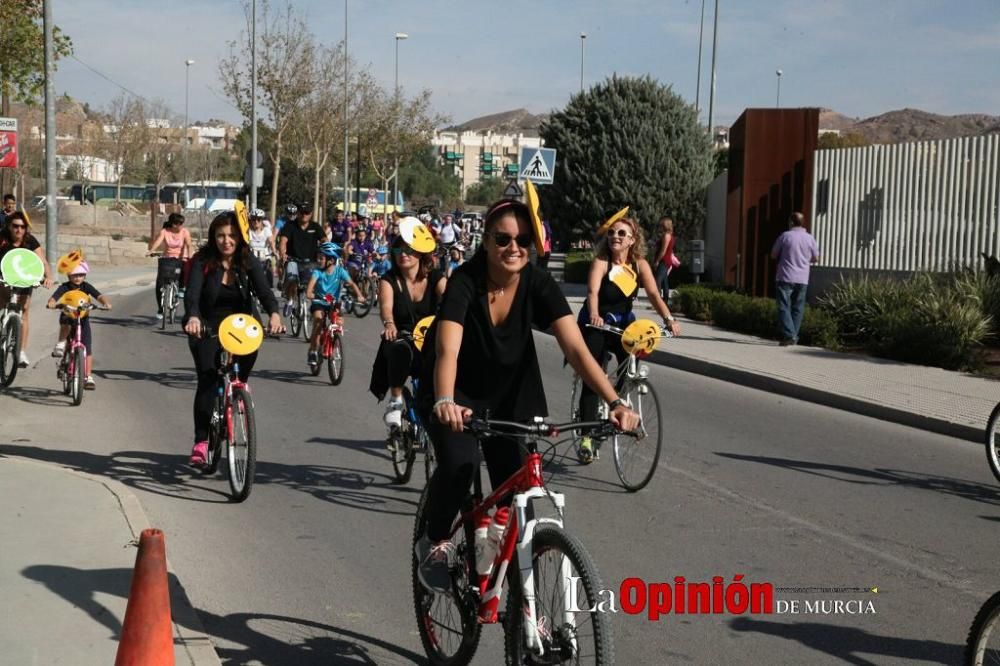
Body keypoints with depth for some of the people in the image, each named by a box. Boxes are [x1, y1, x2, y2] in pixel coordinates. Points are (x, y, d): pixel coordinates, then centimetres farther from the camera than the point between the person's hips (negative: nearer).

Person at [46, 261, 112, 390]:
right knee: (66, 324, -38)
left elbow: (99, 296, -22)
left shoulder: (86, 287, -9)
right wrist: (51, 303, -51)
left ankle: (88, 377, 0)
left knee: (88, 349, -6)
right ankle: (60, 345, -14)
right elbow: (54, 297, -27)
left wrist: (106, 303, -44)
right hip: (67, 316, -1)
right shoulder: (65, 287, -12)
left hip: (83, 320, 1)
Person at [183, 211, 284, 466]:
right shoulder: (202, 262, -10)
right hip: (207, 329, -2)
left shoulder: (249, 262, -5)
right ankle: (201, 441, -16)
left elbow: (264, 291, -19)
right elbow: (192, 294, -24)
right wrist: (192, 318, -46)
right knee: (207, 379, -19)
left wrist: (274, 314, -41)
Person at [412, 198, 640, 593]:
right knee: (458, 464, -30)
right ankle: (435, 542, 0)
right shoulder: (465, 282, -26)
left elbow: (576, 349, -27)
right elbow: (447, 351, -39)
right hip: (457, 393, -3)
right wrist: (445, 402, -59)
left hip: (510, 397, 3)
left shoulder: (539, 286, -19)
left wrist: (615, 403, -41)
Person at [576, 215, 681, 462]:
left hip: (624, 323, 4)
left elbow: (653, 294, -17)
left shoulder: (639, 265, -6)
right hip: (596, 324, -3)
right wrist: (594, 316, -51)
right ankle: (586, 437, -6)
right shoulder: (601, 262, -16)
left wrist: (669, 318, -34)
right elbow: (593, 291, -31)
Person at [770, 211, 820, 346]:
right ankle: (794, 335, 12)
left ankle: (789, 334, -16)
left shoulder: (785, 236, -6)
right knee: (797, 308, 11)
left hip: (785, 277, -4)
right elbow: (815, 258, 13)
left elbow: (773, 255, 3)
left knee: (784, 307, -3)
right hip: (802, 279, 4)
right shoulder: (810, 238, 4)